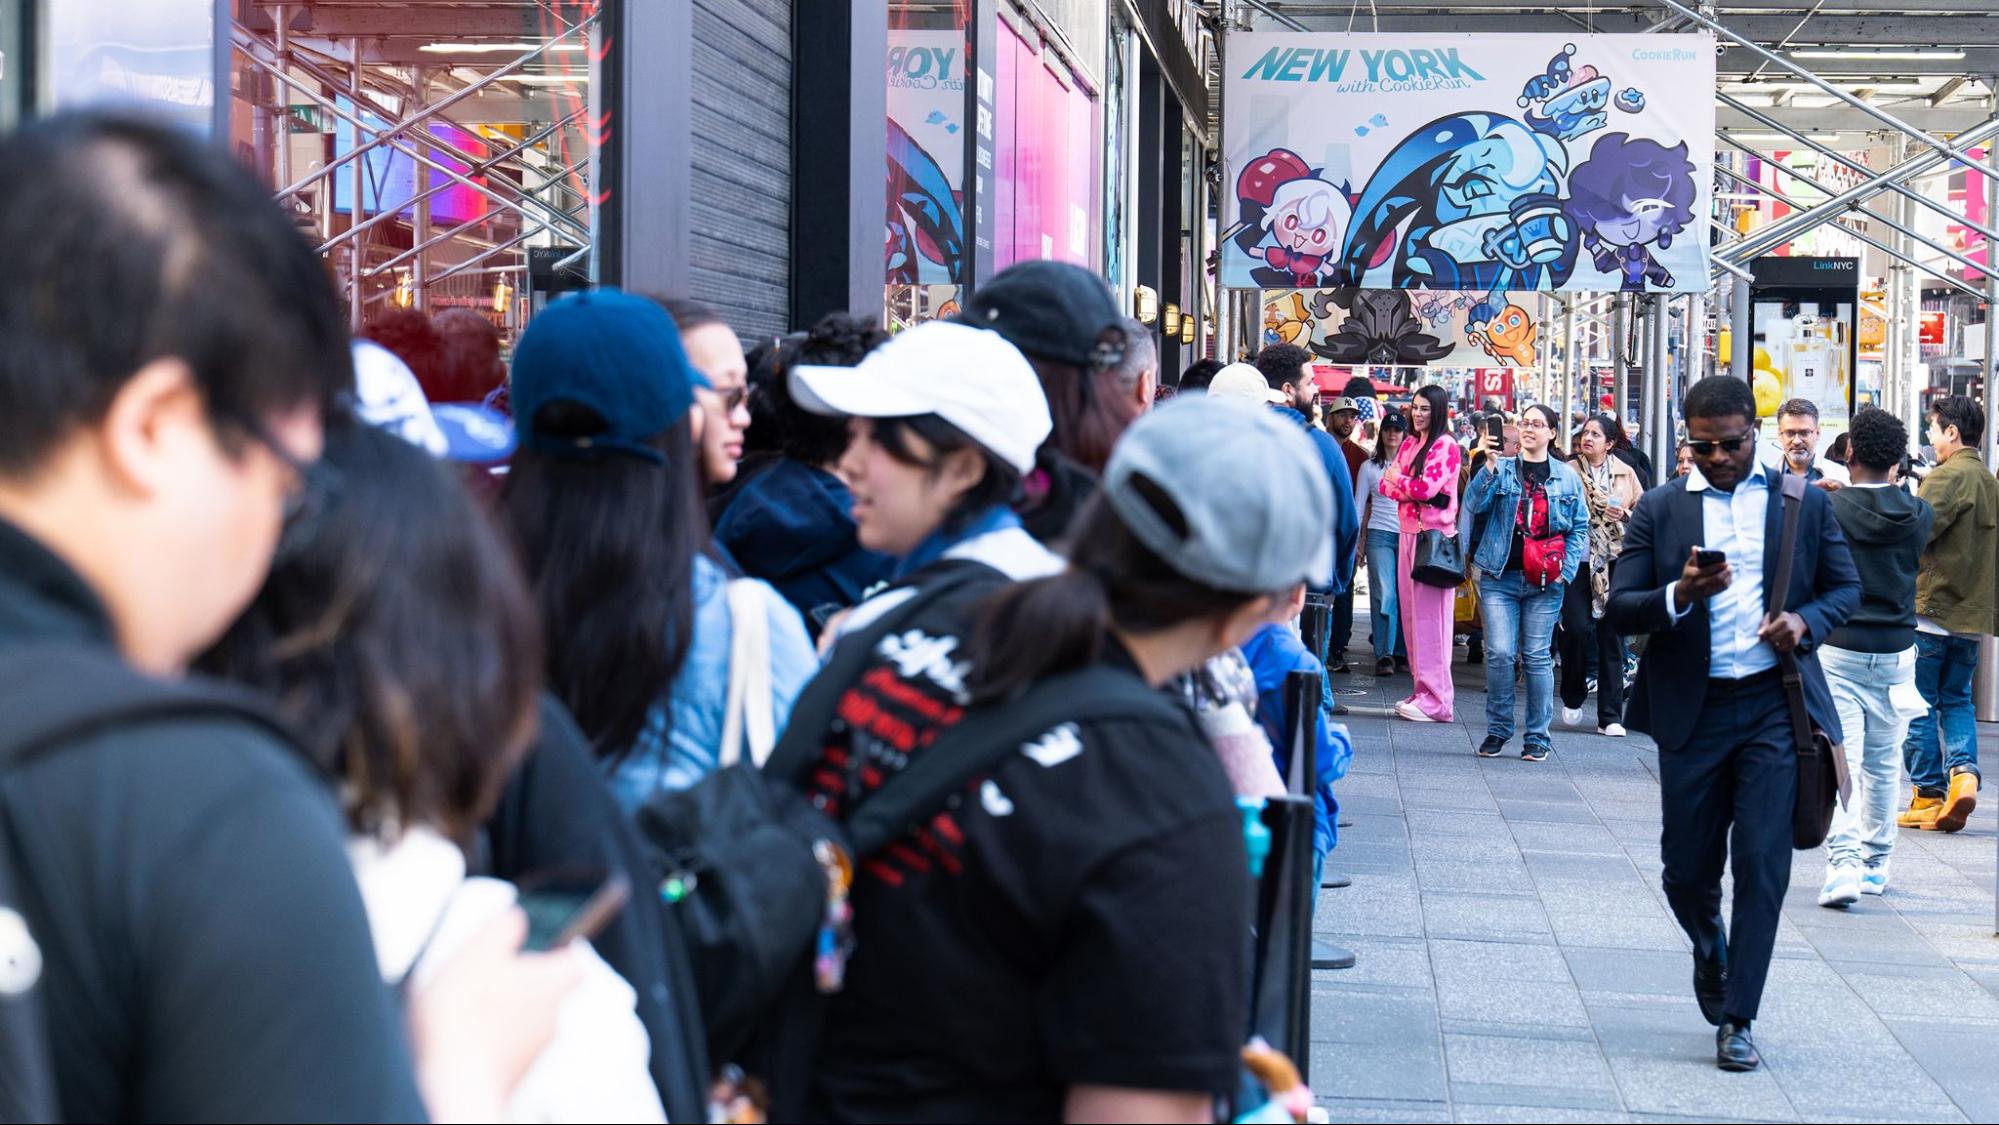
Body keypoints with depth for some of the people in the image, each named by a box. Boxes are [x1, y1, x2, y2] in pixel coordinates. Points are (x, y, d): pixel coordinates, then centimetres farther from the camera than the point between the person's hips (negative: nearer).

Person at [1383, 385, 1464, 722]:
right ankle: (1421, 691, 12)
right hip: (1408, 533, 8)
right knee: (1411, 615, 7)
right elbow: (1386, 484, 11)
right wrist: (1411, 490, -9)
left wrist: (1398, 479, 0)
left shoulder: (1446, 447, -7)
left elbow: (1426, 487, -17)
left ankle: (1435, 701, -8)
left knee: (1429, 617, -9)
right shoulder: (1409, 443, 17)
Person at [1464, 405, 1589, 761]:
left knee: (1537, 656, 3)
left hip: (1545, 584, 0)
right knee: (1500, 653, -5)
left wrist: (1566, 569, -2)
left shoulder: (1567, 477, 7)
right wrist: (1489, 465, -21)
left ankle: (1537, 736, 11)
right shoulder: (1501, 470, 6)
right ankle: (1497, 730, 10)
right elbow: (1474, 504, -9)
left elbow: (1580, 528, 9)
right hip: (1500, 576, 0)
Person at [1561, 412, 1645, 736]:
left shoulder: (1626, 473, 8)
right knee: (1577, 628, -12)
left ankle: (1610, 717, 7)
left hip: (1615, 562, 2)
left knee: (1612, 636, 3)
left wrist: (1625, 515, -7)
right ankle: (1573, 697, 14)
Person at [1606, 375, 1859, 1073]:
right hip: (1692, 709, 1)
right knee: (1688, 869, 9)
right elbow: (1619, 610, 1)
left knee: (1762, 864, -7)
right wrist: (1680, 595, -19)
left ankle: (1737, 1019, 1)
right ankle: (1710, 952, 42)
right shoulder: (1658, 509, 5)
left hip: (1775, 707, -1)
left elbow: (1846, 587, 12)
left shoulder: (1805, 503, 7)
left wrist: (1806, 620, -9)